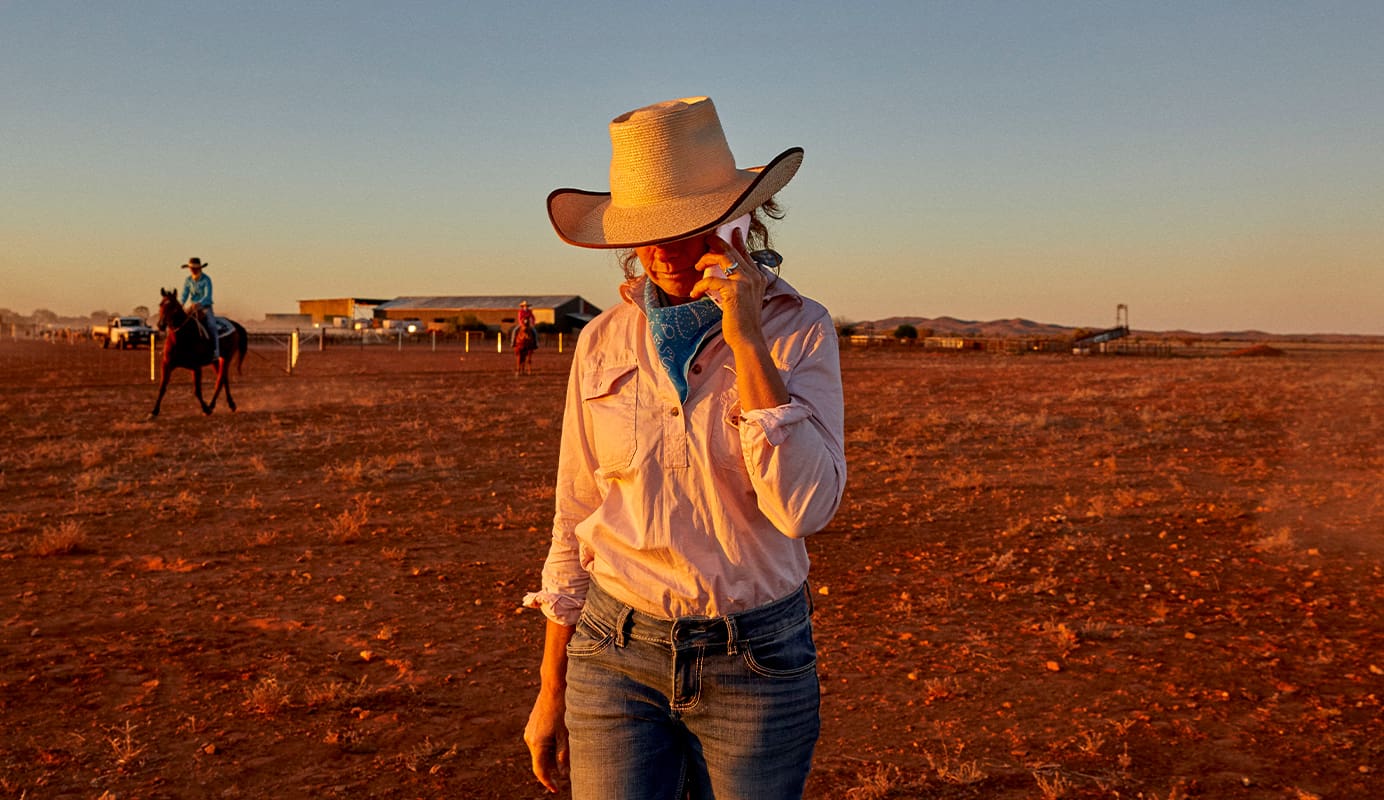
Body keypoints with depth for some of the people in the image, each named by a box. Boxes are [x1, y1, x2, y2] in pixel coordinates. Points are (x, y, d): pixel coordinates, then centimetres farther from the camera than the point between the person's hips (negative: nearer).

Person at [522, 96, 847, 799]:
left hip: (755, 661, -1)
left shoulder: (799, 329, -7)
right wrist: (551, 689, 8)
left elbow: (804, 508, -19)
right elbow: (574, 523, 6)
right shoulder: (604, 342, -1)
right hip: (618, 657, 1)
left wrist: (746, 338, -21)